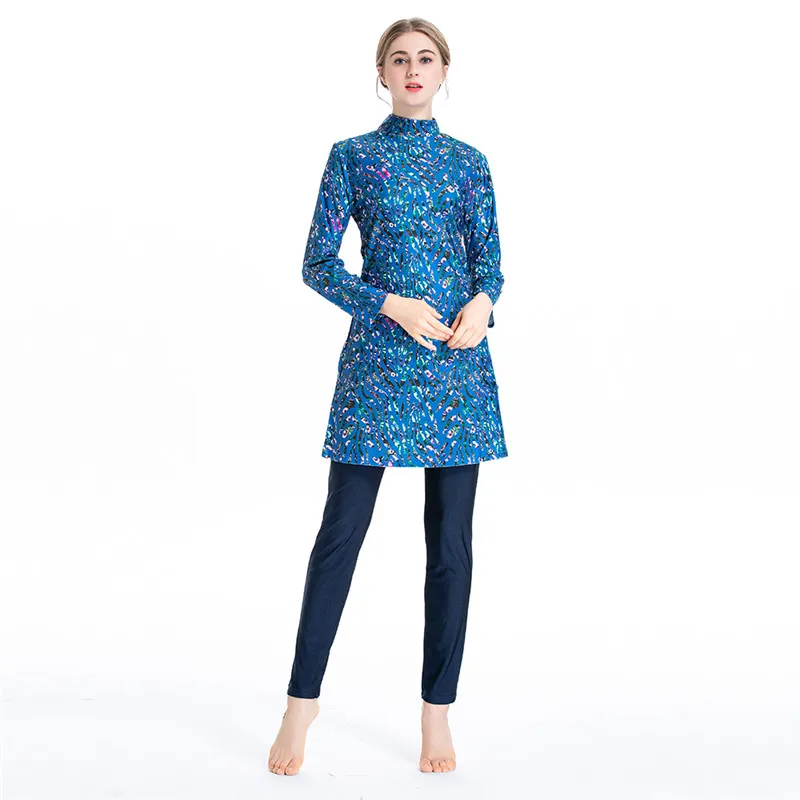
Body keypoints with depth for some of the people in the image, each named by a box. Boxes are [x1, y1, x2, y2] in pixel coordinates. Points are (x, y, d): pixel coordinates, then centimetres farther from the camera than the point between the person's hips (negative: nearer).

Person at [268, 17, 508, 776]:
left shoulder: (469, 162, 12)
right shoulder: (352, 156, 5)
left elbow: (491, 262, 11)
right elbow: (317, 264, 1)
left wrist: (482, 302, -11)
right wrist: (392, 304, -13)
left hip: (459, 358, 2)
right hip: (377, 358, -2)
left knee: (451, 537, 3)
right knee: (342, 528, -2)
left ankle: (437, 711, 14)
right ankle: (301, 701, 11)